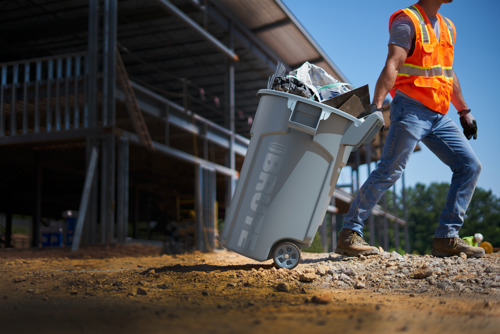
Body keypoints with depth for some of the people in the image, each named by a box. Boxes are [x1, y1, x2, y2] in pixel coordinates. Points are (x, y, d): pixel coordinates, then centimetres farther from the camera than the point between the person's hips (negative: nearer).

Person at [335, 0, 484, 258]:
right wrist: (376, 106, -27)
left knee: (469, 166, 0)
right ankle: (349, 234, -4)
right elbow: (392, 66, -17)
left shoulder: (448, 27, 20)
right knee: (389, 171, -13)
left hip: (439, 116, 8)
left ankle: (446, 238, 2)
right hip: (411, 109, -8)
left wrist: (464, 111, 27)